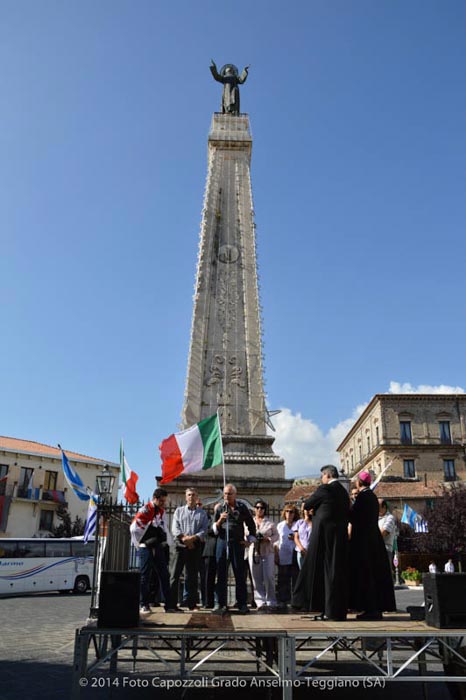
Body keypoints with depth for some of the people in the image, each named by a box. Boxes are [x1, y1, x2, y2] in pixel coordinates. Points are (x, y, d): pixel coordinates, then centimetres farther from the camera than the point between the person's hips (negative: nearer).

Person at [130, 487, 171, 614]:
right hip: (146, 548, -7)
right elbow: (134, 528, -17)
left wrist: (164, 542, 11)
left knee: (164, 575, 5)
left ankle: (168, 605, 10)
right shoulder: (145, 510, -12)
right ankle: (144, 605, 10)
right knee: (145, 576, 1)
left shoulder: (162, 511, 12)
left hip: (158, 547, 7)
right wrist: (143, 543, -8)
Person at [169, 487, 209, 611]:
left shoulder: (202, 513, 13)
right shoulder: (179, 510, 14)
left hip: (195, 546, 1)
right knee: (175, 574, -6)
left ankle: (191, 604, 9)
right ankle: (172, 603, -4)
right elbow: (175, 528, 3)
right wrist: (184, 538, -13)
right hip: (180, 545, 0)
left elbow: (204, 529, 2)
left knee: (193, 575, 3)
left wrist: (194, 538, -15)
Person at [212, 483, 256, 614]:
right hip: (222, 542, 1)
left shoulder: (242, 507, 4)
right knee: (221, 574, 2)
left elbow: (251, 524, 14)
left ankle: (242, 604, 10)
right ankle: (220, 603, 7)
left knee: (240, 574, 3)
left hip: (237, 543, -1)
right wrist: (220, 520, -14)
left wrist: (250, 539, 7)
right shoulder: (219, 508, 5)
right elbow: (214, 528, 4)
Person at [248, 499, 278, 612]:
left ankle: (271, 602, 3)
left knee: (269, 577, -7)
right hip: (253, 552, 2)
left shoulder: (270, 523, 8)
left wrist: (268, 539, -10)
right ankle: (260, 603, 5)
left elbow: (276, 535, 9)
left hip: (267, 552, -1)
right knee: (257, 579, 0)